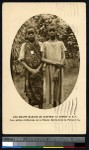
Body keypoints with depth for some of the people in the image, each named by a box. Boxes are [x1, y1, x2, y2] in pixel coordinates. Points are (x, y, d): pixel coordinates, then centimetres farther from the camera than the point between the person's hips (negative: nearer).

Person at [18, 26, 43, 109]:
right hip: (29, 72, 0)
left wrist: (38, 69, -10)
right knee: (30, 92, 3)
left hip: (39, 71, 0)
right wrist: (30, 69, -9)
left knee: (40, 92, -1)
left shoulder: (40, 45, 3)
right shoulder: (24, 45, 4)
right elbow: (21, 60, 1)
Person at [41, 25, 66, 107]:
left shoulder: (61, 43, 7)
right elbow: (43, 59, -1)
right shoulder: (45, 44, 6)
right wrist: (54, 63, -15)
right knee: (51, 88, -2)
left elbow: (63, 58, 0)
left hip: (58, 69, 0)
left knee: (58, 88, -1)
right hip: (48, 69, 0)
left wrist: (57, 71, -12)